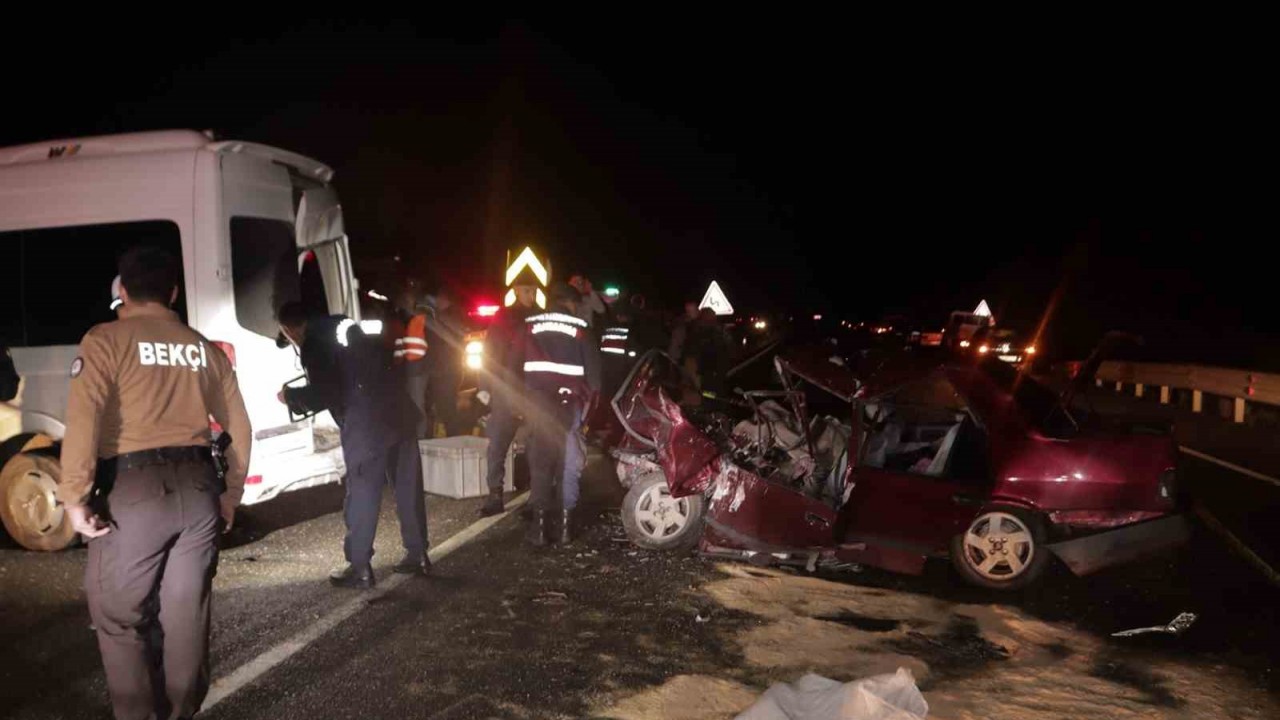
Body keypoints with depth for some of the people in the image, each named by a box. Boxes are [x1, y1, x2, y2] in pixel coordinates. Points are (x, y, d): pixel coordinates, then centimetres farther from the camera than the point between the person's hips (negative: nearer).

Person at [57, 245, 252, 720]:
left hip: (135, 490, -5)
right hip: (198, 488, 5)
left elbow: (83, 419, -14)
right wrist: (230, 493, 22)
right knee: (186, 616, 13)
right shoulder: (203, 347, 14)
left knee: (118, 617, 9)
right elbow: (239, 427, 15)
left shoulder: (106, 339, -1)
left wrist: (75, 496, -9)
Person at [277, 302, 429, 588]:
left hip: (366, 427, -8)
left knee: (361, 496, 2)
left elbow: (323, 395, -11)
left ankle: (359, 568, 9)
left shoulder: (313, 345, -6)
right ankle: (418, 555, 22)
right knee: (408, 488, 13)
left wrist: (289, 396, 8)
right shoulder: (347, 326, 17)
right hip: (398, 411, 8)